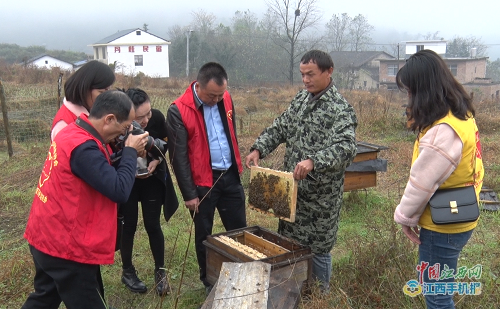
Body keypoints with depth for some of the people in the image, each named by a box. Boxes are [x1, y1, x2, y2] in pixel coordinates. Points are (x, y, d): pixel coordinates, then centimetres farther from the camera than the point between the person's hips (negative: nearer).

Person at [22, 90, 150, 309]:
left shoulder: (73, 132, 4)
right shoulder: (84, 147, -27)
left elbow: (105, 172, 13)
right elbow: (119, 191, -28)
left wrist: (124, 153, -2)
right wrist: (131, 151, -15)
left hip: (47, 237, 10)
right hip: (66, 246, -10)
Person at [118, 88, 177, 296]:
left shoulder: (157, 117, -22)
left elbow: (164, 142, 0)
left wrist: (157, 160, -16)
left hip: (153, 179, 2)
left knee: (153, 225, 5)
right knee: (129, 225, 9)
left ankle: (160, 271, 23)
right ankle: (127, 272, 31)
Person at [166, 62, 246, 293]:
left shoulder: (225, 99, 1)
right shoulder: (179, 111, -17)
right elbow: (178, 157, -14)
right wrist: (189, 193, -12)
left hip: (230, 176, 5)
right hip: (203, 181, -5)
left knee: (239, 229, 13)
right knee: (204, 234, 12)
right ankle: (208, 280, 30)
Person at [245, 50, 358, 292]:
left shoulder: (340, 109, -17)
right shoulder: (301, 98, 7)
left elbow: (346, 147, -31)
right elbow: (280, 127, 11)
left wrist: (314, 161, -46)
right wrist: (258, 149, -4)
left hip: (320, 193, -7)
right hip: (292, 186, 7)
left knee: (318, 247, 8)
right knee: (287, 240, 19)